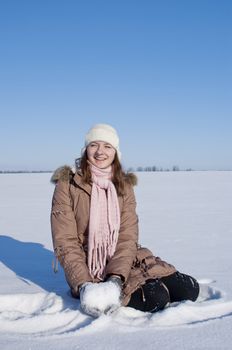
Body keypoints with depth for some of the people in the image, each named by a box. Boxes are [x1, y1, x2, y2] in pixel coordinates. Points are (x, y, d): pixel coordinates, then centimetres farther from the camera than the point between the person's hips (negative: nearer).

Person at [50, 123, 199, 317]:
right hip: (88, 268, -4)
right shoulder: (67, 185, -7)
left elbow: (128, 238, -6)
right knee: (156, 298, -26)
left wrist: (116, 279, -22)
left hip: (123, 260, 5)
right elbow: (65, 243, -10)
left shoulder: (124, 186, 4)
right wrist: (83, 286, -22)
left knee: (189, 289, -10)